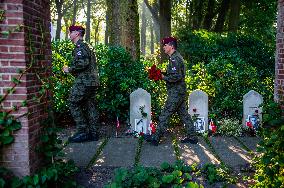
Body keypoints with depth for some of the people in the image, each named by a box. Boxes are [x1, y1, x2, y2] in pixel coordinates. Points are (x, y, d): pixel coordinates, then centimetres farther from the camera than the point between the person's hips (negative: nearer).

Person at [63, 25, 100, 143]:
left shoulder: (80, 46, -9)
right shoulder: (85, 46, 22)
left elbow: (83, 63, -23)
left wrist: (69, 69, -10)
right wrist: (71, 69, 19)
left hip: (84, 81, -10)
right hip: (93, 81, 10)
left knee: (73, 103, -4)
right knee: (90, 106, 10)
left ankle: (82, 132, -4)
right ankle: (93, 133, 13)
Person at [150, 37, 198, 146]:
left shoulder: (174, 59, -17)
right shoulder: (176, 57, 16)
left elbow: (176, 77, -25)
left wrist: (163, 77, -13)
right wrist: (164, 74, 11)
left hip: (176, 93, -10)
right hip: (180, 91, 10)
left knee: (165, 115, -4)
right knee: (183, 114, 14)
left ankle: (156, 138, 3)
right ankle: (192, 137, 20)